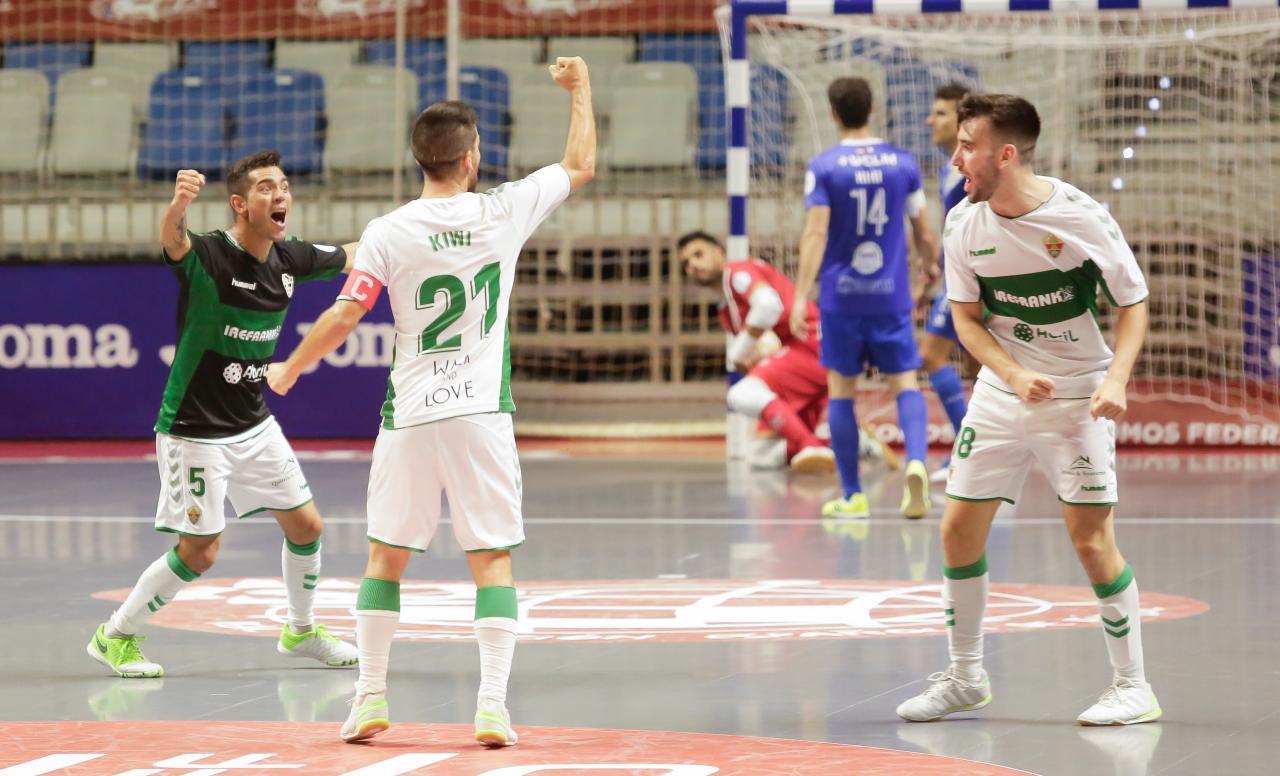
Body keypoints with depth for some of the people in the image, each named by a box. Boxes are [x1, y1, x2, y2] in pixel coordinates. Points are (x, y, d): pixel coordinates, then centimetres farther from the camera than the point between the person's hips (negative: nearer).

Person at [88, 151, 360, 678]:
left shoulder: (289, 259, -1)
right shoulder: (207, 255, -21)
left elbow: (356, 255, 18)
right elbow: (172, 239, -46)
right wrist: (180, 203, -68)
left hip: (255, 426, 7)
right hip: (195, 431, -7)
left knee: (306, 526, 10)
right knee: (198, 553, -5)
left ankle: (301, 631, 34)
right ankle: (114, 636, 14)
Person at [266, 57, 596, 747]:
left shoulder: (388, 233, -7)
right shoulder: (504, 211, -3)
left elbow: (342, 318, -8)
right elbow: (581, 166, 12)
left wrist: (287, 371, 8)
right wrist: (579, 89, 26)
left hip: (410, 416, 0)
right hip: (482, 413, 0)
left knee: (385, 557, 12)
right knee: (492, 558, 3)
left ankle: (371, 698, 13)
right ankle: (493, 706, -6)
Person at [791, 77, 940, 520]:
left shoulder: (822, 167, -5)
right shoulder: (902, 163, 3)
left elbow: (816, 234, -13)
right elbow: (923, 234, 10)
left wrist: (800, 297, -15)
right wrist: (934, 268, 31)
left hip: (841, 296, -1)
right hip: (891, 296, 1)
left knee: (841, 388, 8)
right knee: (904, 383, 4)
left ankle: (852, 496, 9)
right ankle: (916, 461, -24)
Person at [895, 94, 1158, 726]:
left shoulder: (1080, 217, -18)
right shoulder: (964, 222, -6)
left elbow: (1133, 305, -7)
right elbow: (966, 317, 2)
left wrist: (1116, 379, -23)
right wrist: (1016, 374, -15)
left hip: (1077, 398, -4)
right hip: (1001, 392, 5)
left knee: (1092, 539, -9)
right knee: (959, 530, 4)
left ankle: (1132, 686, 4)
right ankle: (965, 677, 21)